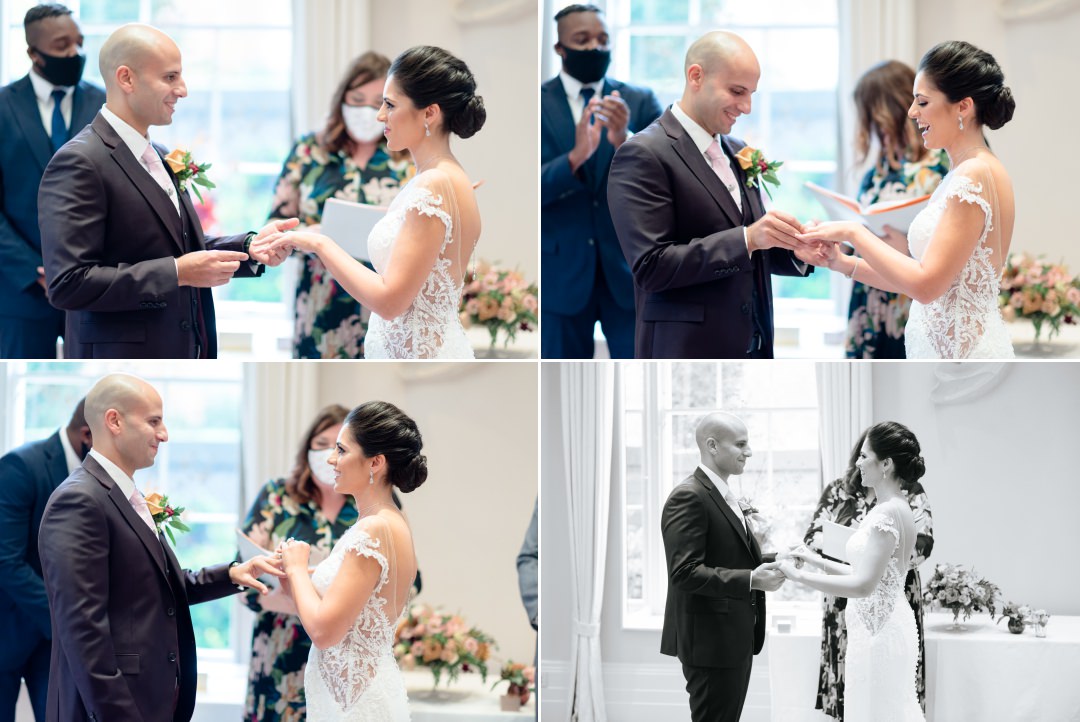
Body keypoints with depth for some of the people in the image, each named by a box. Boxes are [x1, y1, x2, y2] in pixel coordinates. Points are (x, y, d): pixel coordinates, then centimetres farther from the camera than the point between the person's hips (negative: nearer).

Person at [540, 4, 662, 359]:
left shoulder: (641, 102, 4)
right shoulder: (539, 103, 0)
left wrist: (625, 140, -23)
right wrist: (575, 157, -26)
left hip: (629, 267, 1)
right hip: (560, 271, -1)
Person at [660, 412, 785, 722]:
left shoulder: (724, 497, 16)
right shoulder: (688, 498, -16)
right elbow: (686, 572, -24)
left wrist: (776, 560, 5)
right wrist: (751, 580, -28)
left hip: (736, 638, 10)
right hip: (710, 640, -10)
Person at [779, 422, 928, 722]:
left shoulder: (887, 513, -20)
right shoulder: (895, 508, 10)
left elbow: (864, 585, -25)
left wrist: (799, 575, -20)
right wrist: (819, 561, 12)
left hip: (878, 632, -10)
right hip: (883, 626, 10)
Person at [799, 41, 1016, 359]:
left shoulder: (974, 175, -16)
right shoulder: (971, 171, 14)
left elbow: (926, 284, -21)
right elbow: (926, 281, 12)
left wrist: (854, 233, -12)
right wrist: (843, 264, 6)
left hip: (962, 357, -9)